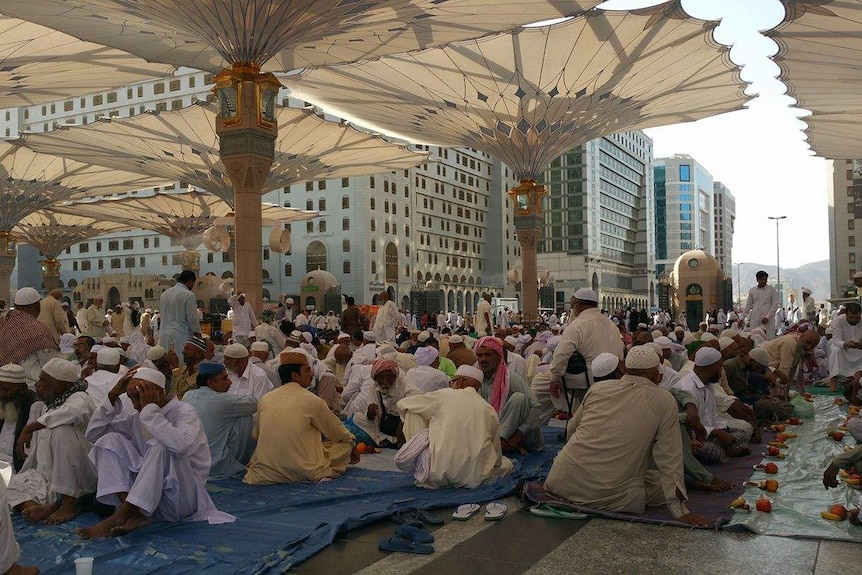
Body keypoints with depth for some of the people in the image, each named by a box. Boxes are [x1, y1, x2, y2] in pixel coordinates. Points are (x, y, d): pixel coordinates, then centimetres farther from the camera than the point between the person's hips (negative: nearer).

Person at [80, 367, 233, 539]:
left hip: (184, 496, -6)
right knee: (110, 440, -7)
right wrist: (113, 395, -3)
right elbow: (93, 434, 6)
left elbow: (182, 445, -34)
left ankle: (120, 516, -30)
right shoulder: (137, 417, 10)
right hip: (146, 498, 7)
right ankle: (133, 513, -26)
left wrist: (150, 409, -25)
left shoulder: (185, 412, -10)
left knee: (160, 445, -31)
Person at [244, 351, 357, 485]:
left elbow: (256, 436, 21)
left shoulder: (265, 400, 5)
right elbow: (338, 433, 7)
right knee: (344, 444, 11)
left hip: (266, 474, 4)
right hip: (304, 472, -4)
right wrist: (352, 447, 28)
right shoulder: (312, 401, -7)